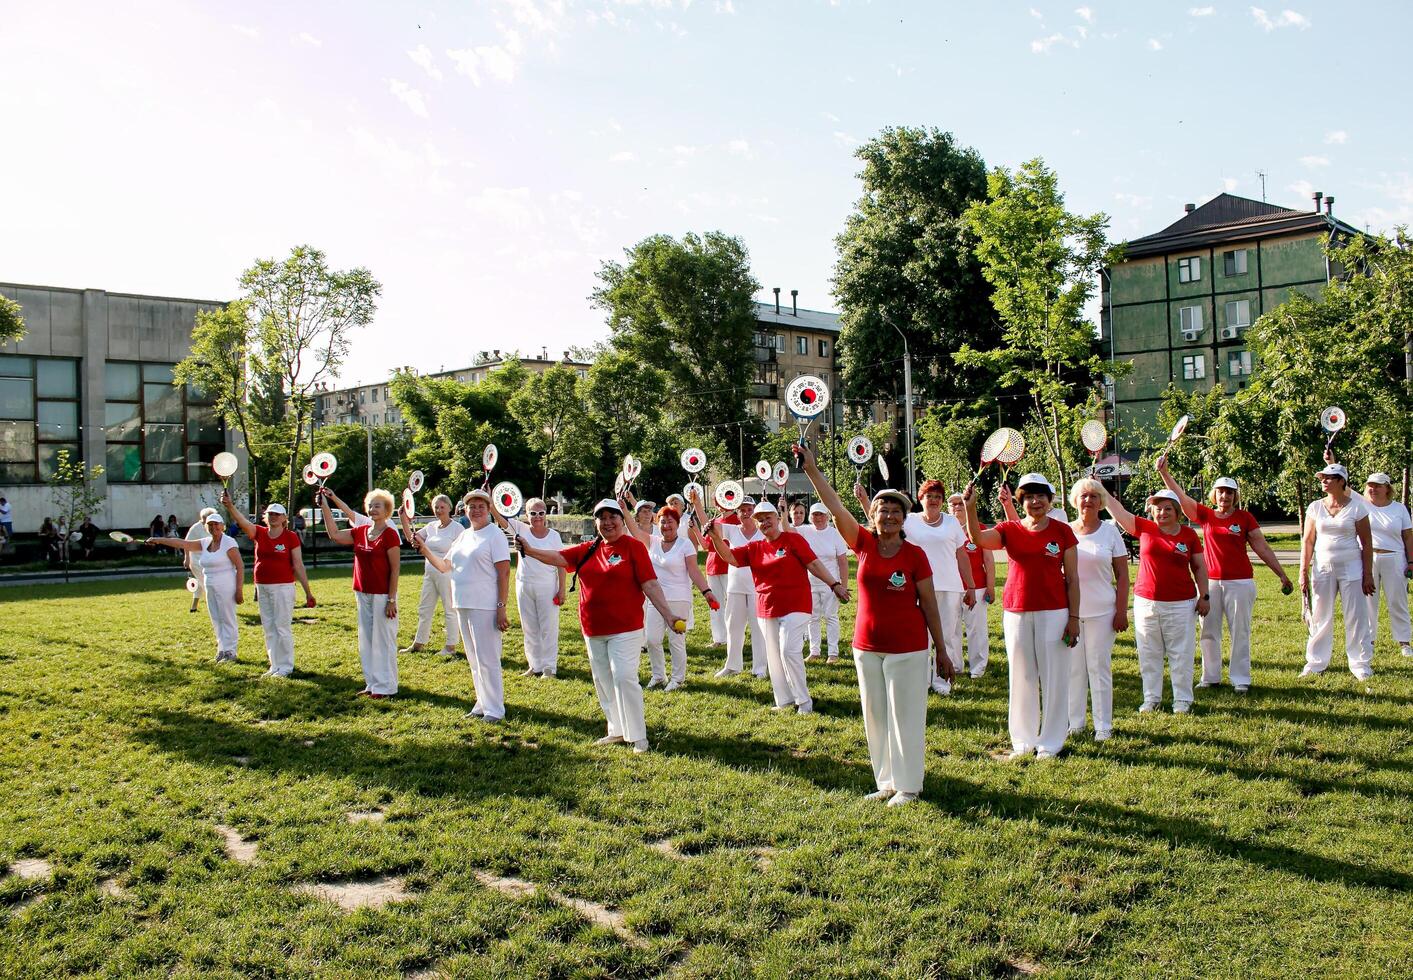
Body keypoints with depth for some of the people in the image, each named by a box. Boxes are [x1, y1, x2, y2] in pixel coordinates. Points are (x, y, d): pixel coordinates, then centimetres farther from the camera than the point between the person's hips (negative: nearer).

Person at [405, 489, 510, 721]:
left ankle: (494, 710, 3)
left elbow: (504, 573, -14)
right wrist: (424, 549, 5)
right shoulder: (464, 536, 15)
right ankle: (483, 704, 27)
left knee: (487, 659, -5)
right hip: (463, 606, 8)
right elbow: (444, 566, 18)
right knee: (474, 659, 16)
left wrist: (502, 607, -19)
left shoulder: (494, 534, -8)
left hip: (484, 606, -8)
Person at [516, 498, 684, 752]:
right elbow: (558, 557, 2)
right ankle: (617, 731, 27)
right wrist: (529, 550, -14)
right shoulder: (588, 549, 8)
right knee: (603, 680, 13)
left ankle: (637, 736, 1)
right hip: (593, 629, 6)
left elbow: (650, 584, -10)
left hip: (625, 628, -6)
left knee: (623, 677, -11)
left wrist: (669, 616, -16)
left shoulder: (634, 547, -7)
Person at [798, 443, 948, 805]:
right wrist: (811, 468, -15)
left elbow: (929, 606, -3)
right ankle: (887, 781, 26)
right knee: (875, 717, 12)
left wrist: (941, 650, -2)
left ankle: (908, 785, 16)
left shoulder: (915, 554, -7)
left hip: (907, 649, -4)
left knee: (905, 717, 3)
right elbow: (835, 507, -8)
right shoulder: (864, 544, -1)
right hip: (867, 647, 4)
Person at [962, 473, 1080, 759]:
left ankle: (1050, 743, 16)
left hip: (1053, 612, -2)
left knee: (1053, 678, 4)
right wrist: (970, 507, -30)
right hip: (1016, 612, 2)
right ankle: (1023, 741, 20)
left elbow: (1072, 579, 1)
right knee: (1021, 677, 9)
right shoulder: (1009, 530, 3)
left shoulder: (1063, 531, 0)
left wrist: (1074, 617, -4)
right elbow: (978, 538, -16)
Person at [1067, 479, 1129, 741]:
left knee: (1100, 667, 3)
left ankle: (1103, 725, 11)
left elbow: (1122, 575, 1)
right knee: (1072, 667, 6)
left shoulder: (1110, 531, 1)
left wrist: (1121, 611, -4)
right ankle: (1074, 722, 16)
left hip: (1102, 611, -1)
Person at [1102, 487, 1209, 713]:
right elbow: (1117, 510, 3)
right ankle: (1151, 698, 18)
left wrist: (1204, 596, 5)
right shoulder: (1144, 528, 3)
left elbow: (1200, 567, 8)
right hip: (1146, 602, 1)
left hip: (1180, 603, -1)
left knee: (1180, 654, 4)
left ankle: (1183, 699, 15)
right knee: (1149, 654, 8)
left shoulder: (1189, 534, 2)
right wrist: (1101, 489, -1)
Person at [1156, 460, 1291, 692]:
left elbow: (1262, 547, 2)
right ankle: (1210, 676, 18)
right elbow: (1181, 496, -3)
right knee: (1208, 631, 8)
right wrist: (1164, 472, -12)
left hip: (1239, 582, -2)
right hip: (1209, 581, 2)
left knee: (1240, 632, 3)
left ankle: (1240, 679, 11)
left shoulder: (1245, 517, 0)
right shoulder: (1205, 515, 4)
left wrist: (1282, 575, 1)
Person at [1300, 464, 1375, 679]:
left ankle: (1360, 663, 13)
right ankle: (1316, 662, 15)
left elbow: (1367, 542, -2)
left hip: (1350, 567, -2)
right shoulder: (1315, 507, 3)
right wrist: (1304, 572, -1)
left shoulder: (1356, 506, -3)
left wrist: (1368, 575, -5)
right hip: (1323, 567, 2)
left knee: (1356, 616, 2)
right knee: (1320, 616, 6)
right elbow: (1307, 541, 5)